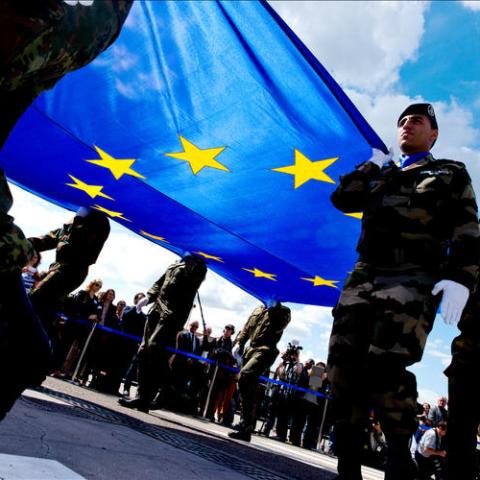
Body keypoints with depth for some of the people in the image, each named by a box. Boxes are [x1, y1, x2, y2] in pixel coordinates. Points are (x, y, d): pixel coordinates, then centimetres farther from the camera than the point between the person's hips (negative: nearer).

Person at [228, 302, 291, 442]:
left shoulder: (283, 311, 5)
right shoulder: (258, 310, 23)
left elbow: (278, 327, -15)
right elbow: (245, 329, 22)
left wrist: (274, 308, -14)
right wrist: (238, 343, 7)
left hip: (265, 350, -7)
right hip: (251, 350, 7)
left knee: (245, 375, -28)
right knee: (249, 389, 11)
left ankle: (246, 427, -25)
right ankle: (246, 428, 24)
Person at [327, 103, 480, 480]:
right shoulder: (381, 176, 30)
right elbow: (342, 199, 18)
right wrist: (373, 164, 22)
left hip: (414, 279, -4)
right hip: (364, 276, 5)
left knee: (385, 368, -18)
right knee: (344, 367, -4)